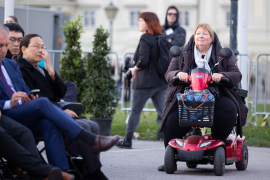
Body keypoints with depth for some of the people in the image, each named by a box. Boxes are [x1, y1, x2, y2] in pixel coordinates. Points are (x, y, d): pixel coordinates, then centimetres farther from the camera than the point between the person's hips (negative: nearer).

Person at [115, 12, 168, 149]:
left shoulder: (145, 39, -13)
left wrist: (135, 69, -4)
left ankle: (127, 141, 7)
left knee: (135, 111, 2)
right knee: (163, 111, 6)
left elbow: (143, 60, -22)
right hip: (160, 81, 7)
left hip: (145, 81, -7)